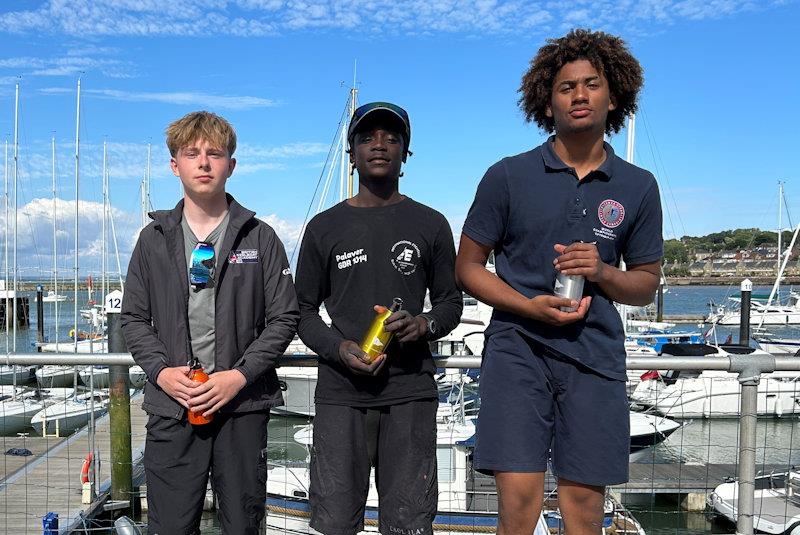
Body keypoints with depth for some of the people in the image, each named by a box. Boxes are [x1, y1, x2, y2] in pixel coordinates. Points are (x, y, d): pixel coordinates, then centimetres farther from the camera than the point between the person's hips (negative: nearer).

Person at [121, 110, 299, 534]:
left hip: (243, 406, -1)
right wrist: (160, 371, -8)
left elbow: (284, 317, 0)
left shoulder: (259, 237, 2)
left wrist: (241, 375, -12)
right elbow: (134, 318, 9)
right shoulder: (155, 238, 8)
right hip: (171, 407, 1)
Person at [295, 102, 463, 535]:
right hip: (340, 394, 0)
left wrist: (424, 325, -9)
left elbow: (451, 302, 14)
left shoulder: (430, 224, 9)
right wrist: (339, 349, -8)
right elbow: (304, 312, 12)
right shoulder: (325, 227, 9)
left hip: (411, 392, 0)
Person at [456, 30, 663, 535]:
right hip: (519, 347, -2)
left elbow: (647, 285, 14)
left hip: (595, 355, 2)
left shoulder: (638, 187, 9)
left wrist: (601, 272, -8)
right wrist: (529, 305, -12)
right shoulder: (508, 176, 2)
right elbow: (468, 267, 5)